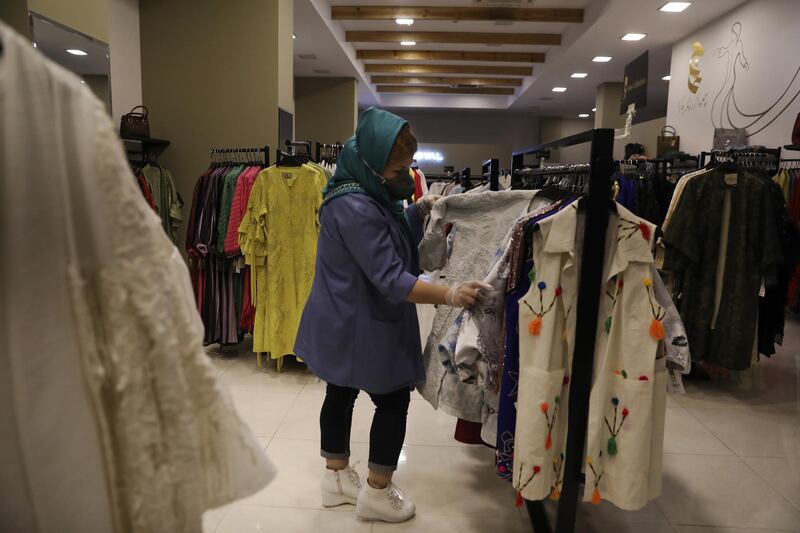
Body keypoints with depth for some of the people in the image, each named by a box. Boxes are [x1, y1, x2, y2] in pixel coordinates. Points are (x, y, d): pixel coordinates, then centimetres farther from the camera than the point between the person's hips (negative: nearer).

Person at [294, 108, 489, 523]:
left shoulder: (368, 194, 6)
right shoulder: (354, 207, -27)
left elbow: (395, 234, 19)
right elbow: (391, 279, -30)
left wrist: (422, 208, 4)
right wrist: (449, 295, -34)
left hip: (348, 321, 10)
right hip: (359, 324, -10)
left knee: (341, 394, 18)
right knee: (393, 400, 4)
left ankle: (337, 478, 36)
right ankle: (377, 493, 20)